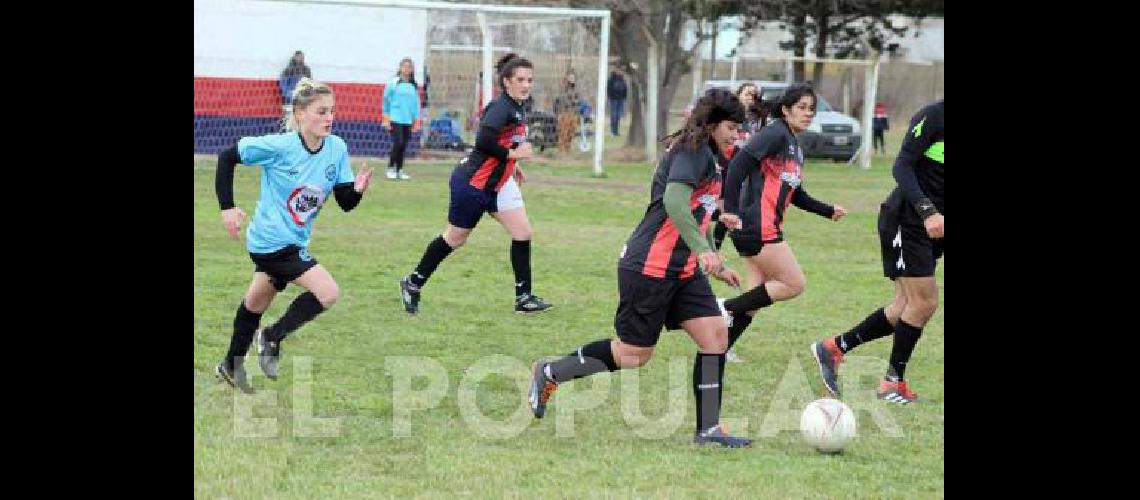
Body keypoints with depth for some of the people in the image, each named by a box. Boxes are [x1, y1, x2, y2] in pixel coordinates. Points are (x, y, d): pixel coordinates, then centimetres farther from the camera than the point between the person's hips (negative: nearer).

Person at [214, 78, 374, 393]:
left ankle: (232, 366, 43)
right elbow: (227, 157, -12)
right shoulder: (279, 146, -21)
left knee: (255, 303, 24)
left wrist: (357, 189, -25)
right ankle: (272, 338, 1)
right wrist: (227, 207, -15)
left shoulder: (337, 149, -6)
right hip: (275, 242, -8)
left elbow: (346, 203, -3)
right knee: (328, 293, -16)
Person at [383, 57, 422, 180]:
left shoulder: (413, 85, 7)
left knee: (403, 146, 5)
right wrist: (386, 118, 1)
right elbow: (386, 99, 2)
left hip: (408, 120, 4)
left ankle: (399, 170, 14)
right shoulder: (393, 83, -3)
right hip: (396, 119, -4)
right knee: (398, 143, -12)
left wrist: (417, 121, 11)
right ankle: (391, 168, 1)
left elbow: (416, 102, 13)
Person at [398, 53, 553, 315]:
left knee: (523, 233, -2)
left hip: (498, 183, 9)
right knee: (455, 238, 6)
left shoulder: (516, 109, 6)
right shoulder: (501, 107, -22)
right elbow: (484, 139, -35)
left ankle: (524, 296, 3)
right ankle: (413, 283, 23)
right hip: (473, 183, -9)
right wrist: (511, 154, -24)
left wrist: (512, 165, 13)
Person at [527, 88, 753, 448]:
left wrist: (716, 267, 29)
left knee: (716, 335, -2)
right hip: (649, 267, -10)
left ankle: (708, 430, 1)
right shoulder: (692, 150, -14)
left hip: (683, 270, 10)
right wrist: (702, 250, -37)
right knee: (634, 354, -1)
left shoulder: (706, 157, 17)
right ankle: (550, 373, 16)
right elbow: (674, 202, -30)